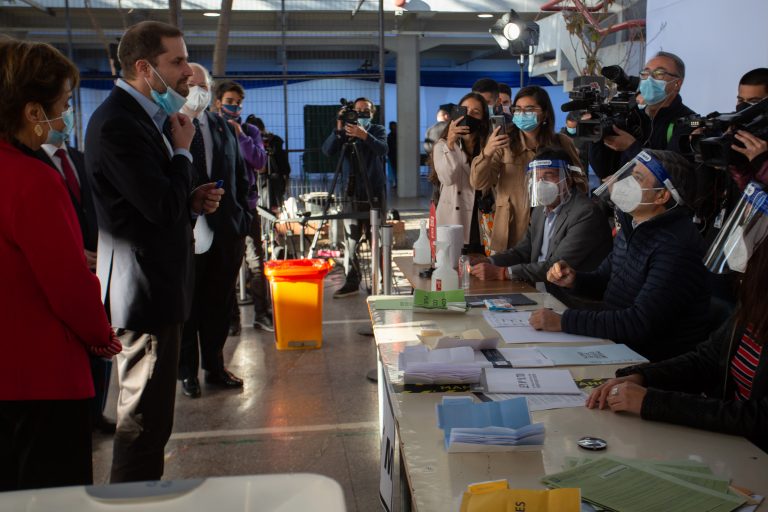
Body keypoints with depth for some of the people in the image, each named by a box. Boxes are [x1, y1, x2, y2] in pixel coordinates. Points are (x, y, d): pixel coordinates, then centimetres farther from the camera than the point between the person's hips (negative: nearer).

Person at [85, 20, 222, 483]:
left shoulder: (147, 116, 14)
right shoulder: (118, 123, -18)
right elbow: (162, 206, -25)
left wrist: (193, 201, 2)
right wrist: (182, 150, -10)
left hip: (158, 285, 11)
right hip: (146, 288, -11)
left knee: (151, 414, 21)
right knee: (145, 420, -1)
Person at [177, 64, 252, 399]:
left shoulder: (223, 128, 11)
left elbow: (241, 177, 14)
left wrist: (242, 219, 8)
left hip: (226, 231, 5)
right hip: (187, 233, -5)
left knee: (220, 304, 14)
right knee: (187, 305, 8)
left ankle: (214, 366, 28)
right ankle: (187, 372, 23)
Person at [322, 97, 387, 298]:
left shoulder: (378, 130, 7)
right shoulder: (345, 132, 10)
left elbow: (382, 149, -15)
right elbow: (327, 151, -5)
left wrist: (364, 136, -31)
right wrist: (338, 130, -19)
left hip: (375, 193, -2)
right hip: (352, 193, 2)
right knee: (350, 239, -1)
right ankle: (351, 282, 4)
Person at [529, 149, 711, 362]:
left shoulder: (677, 246, -23)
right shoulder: (635, 229, 7)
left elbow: (641, 323, -28)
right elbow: (604, 280, 20)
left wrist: (563, 321, -26)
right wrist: (574, 280, -3)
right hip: (617, 347, 8)